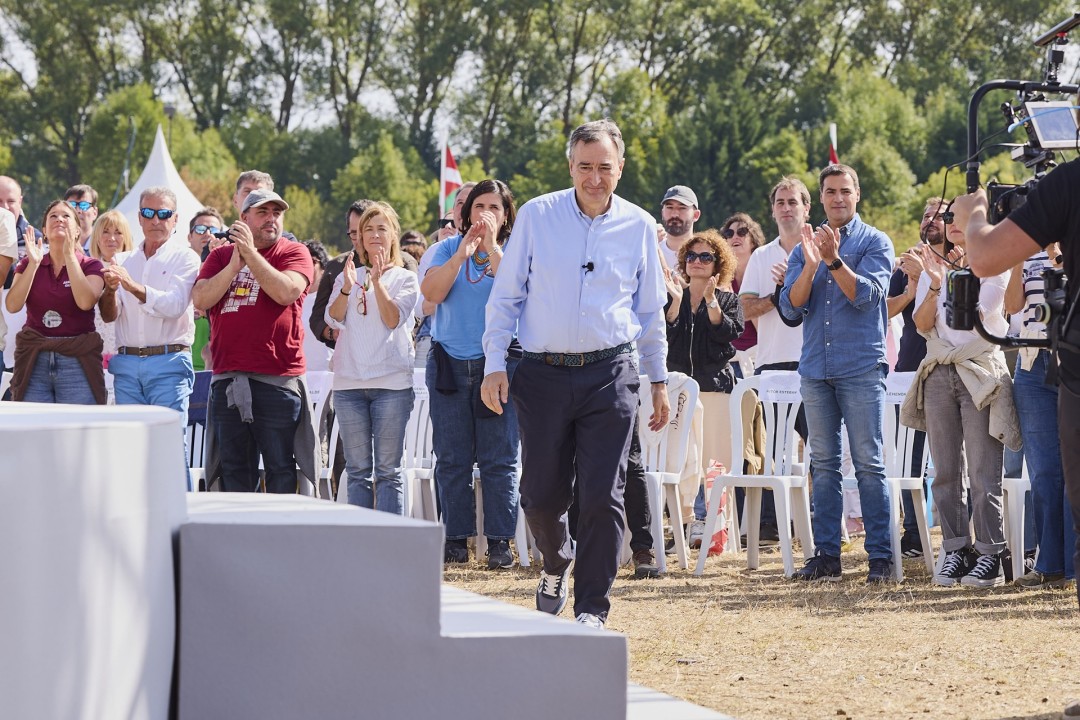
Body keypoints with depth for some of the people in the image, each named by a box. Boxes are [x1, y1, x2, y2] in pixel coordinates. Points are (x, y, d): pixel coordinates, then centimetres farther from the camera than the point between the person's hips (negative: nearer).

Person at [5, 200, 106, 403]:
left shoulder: (91, 266, 5)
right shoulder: (28, 264, 12)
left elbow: (85, 302, -15)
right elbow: (13, 305, -3)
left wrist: (69, 255, -12)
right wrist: (34, 263, -9)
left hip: (77, 361, -2)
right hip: (34, 360, 2)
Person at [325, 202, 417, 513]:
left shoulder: (404, 278, 8)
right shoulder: (348, 276, 16)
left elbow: (393, 319, -7)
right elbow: (333, 319, 1)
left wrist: (378, 282, -18)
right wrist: (347, 287, -16)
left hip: (391, 382, -3)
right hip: (349, 382, 3)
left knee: (388, 470, -4)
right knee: (358, 470, 4)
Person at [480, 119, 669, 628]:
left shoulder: (638, 226, 6)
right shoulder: (536, 216, 2)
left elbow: (651, 311, 15)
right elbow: (505, 296, 6)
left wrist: (659, 380, 16)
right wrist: (494, 365, -1)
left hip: (610, 375, 0)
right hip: (543, 373, 0)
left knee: (602, 497, -6)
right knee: (541, 494, 3)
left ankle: (591, 609, 2)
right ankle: (556, 566, 34)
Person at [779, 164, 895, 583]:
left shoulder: (874, 242, 3)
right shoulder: (805, 246, 14)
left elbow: (867, 294, -11)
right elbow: (791, 306, 3)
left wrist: (834, 260, -23)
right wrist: (810, 265, -12)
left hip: (861, 367, -4)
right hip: (816, 368, 4)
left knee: (869, 463, -6)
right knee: (823, 465, 5)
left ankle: (880, 556, -6)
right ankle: (826, 553, 7)